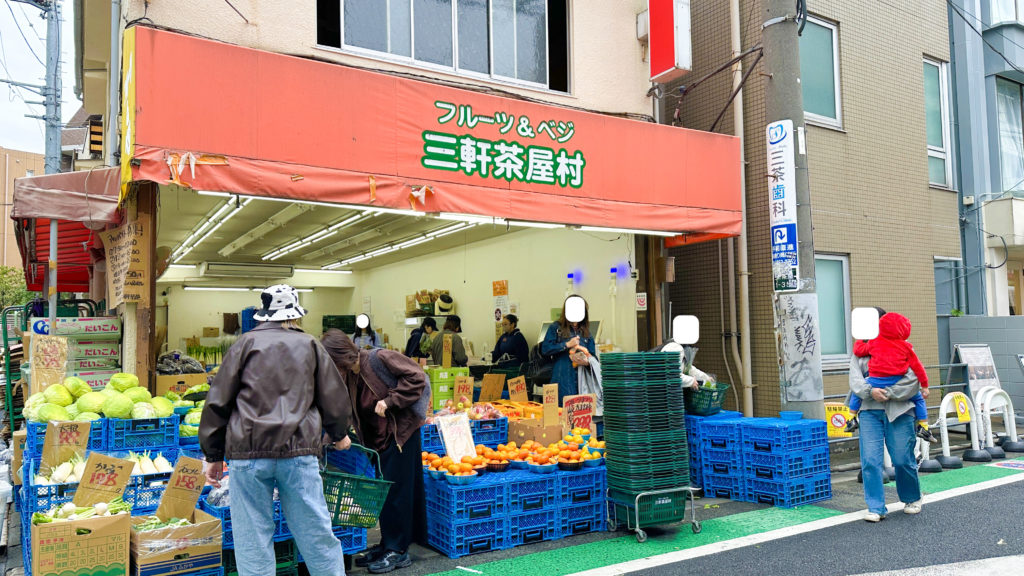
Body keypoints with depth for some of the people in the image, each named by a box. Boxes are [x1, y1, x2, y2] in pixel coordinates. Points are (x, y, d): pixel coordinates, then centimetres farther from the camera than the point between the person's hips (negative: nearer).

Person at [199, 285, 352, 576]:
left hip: (249, 451, 0)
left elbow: (218, 401, 6)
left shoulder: (247, 342, 7)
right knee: (316, 532, 8)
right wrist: (339, 435, 32)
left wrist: (213, 456, 14)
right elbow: (334, 397, 14)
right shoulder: (310, 345, 10)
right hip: (299, 451, 1)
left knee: (252, 539, 7)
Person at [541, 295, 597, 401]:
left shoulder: (586, 332, 16)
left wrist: (586, 359, -9)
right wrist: (567, 344, -9)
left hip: (582, 377, 4)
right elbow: (545, 349, -5)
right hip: (563, 379, -3)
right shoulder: (556, 328, 6)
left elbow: (593, 356, 14)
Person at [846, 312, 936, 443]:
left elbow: (858, 351, 18)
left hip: (876, 381, 0)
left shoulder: (874, 342, 9)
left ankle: (852, 419, 21)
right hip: (897, 383, 0)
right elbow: (917, 366, 9)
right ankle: (923, 427, 20)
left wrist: (859, 341, 41)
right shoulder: (906, 346, 7)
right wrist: (924, 386, 16)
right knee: (918, 398, 24)